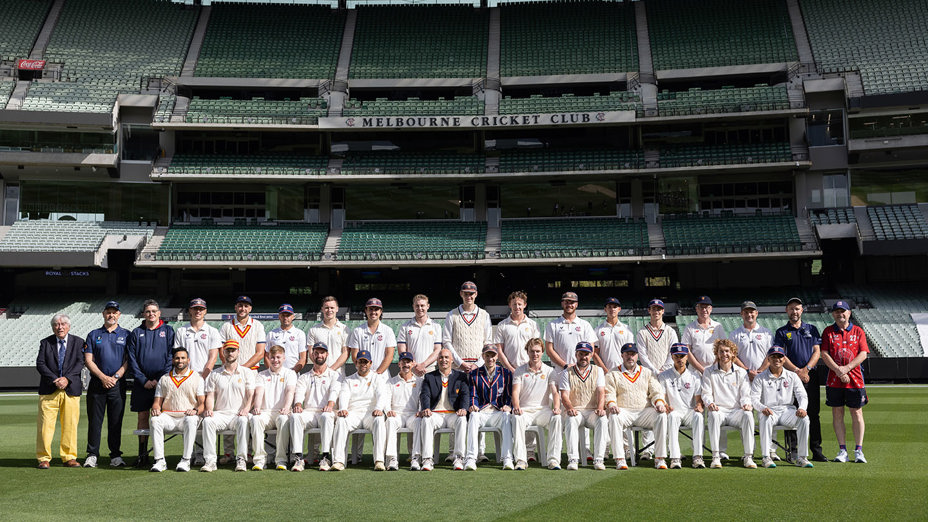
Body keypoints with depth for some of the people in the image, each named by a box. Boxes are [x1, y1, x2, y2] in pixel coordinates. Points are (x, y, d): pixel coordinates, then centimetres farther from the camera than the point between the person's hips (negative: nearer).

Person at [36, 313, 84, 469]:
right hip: (49, 390, 0)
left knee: (70, 424, 2)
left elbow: (80, 363, -1)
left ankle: (69, 457, 10)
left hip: (71, 390, 0)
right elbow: (40, 364, 0)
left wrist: (67, 378, -14)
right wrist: (55, 380, -13)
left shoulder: (78, 342, 8)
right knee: (45, 424, -3)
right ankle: (44, 458, 4)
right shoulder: (45, 343, 8)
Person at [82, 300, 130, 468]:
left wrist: (115, 377, -9)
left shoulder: (126, 335, 9)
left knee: (116, 421, 1)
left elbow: (128, 360, 3)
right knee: (95, 420, 0)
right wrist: (103, 377, -8)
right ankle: (92, 455, 5)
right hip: (97, 383, 1)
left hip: (118, 384, 0)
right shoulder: (93, 335, 11)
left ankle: (115, 455, 6)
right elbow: (88, 360, 3)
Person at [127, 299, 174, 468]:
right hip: (142, 382, 2)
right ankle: (142, 455, 8)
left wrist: (160, 379, -9)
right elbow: (132, 359, 5)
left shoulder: (167, 331, 6)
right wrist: (143, 380, -5)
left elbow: (171, 357, 0)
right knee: (143, 417, 3)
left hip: (162, 381, -2)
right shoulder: (136, 333, 10)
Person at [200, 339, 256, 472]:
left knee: (243, 421, -36)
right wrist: (209, 409, -10)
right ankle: (210, 460, -31)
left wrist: (246, 408, -18)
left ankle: (241, 459, -34)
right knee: (207, 421, -31)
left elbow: (251, 394, 2)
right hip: (220, 413, 2)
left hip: (239, 414, -2)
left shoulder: (247, 372, 12)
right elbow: (210, 396, 12)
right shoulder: (214, 374, 18)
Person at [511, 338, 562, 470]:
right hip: (525, 410, -1)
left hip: (543, 410, 1)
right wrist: (516, 407, -25)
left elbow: (555, 392, 1)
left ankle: (553, 459, -31)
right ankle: (520, 460, -37)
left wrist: (556, 407, -21)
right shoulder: (519, 371, 11)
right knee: (517, 418, -35)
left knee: (557, 418, -32)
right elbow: (515, 391, -2)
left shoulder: (550, 371, 12)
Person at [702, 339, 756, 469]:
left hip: (736, 411, 1)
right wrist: (710, 403, -17)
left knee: (748, 414, -33)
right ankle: (716, 457, -37)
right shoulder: (709, 372, 13)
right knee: (714, 415, -37)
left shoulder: (741, 372, 16)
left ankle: (748, 457, -31)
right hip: (719, 410, -1)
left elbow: (745, 394, 8)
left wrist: (746, 404, -16)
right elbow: (706, 393, 7)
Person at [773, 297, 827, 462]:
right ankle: (791, 450, 0)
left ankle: (816, 451, 3)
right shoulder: (782, 332, 8)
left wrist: (806, 369, -9)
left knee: (813, 414, 0)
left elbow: (817, 352, 7)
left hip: (811, 376, 2)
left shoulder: (812, 329, 15)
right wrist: (797, 371, -12)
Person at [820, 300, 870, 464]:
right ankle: (842, 451, 9)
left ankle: (858, 451, 4)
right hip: (834, 380, 1)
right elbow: (824, 354, -1)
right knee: (837, 413, 3)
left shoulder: (858, 331, 7)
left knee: (857, 413, 0)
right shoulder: (828, 331, 7)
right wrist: (838, 370, -14)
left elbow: (863, 354, -2)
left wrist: (847, 368, -14)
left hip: (855, 378, -1)